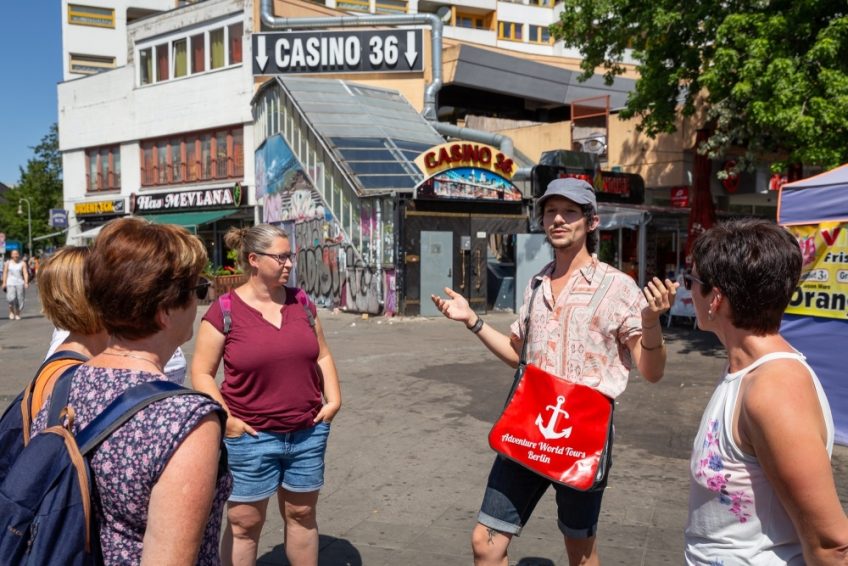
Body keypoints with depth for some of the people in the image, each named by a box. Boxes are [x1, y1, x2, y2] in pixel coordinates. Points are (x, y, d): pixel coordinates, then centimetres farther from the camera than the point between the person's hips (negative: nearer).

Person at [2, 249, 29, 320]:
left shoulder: (22, 263, 5)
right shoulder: (8, 263, 9)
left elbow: (25, 273, -3)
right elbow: (5, 273, 7)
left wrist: (26, 282, -15)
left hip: (20, 283, 0)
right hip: (10, 283, 0)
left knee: (19, 299, -2)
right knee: (12, 298, -16)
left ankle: (17, 314, 11)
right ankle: (11, 312, 3)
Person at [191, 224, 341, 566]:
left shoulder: (301, 302, 4)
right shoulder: (224, 311, -9)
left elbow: (322, 356, 11)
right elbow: (201, 372, -6)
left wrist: (334, 399, 0)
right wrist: (225, 417, -15)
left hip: (308, 433, 4)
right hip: (251, 437, -4)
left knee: (302, 514, 17)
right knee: (244, 523, 9)